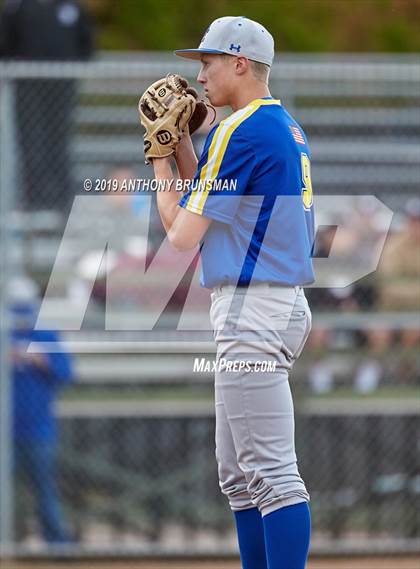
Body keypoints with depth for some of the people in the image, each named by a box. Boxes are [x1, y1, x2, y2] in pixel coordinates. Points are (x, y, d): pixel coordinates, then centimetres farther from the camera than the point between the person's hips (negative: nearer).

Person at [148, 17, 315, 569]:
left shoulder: (240, 131, -13)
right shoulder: (289, 129, 17)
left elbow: (182, 235, -10)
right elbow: (210, 203, 22)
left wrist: (160, 163, 3)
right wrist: (182, 145, 18)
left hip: (252, 311, -11)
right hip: (285, 307, 11)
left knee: (272, 474, -14)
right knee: (239, 476, 15)